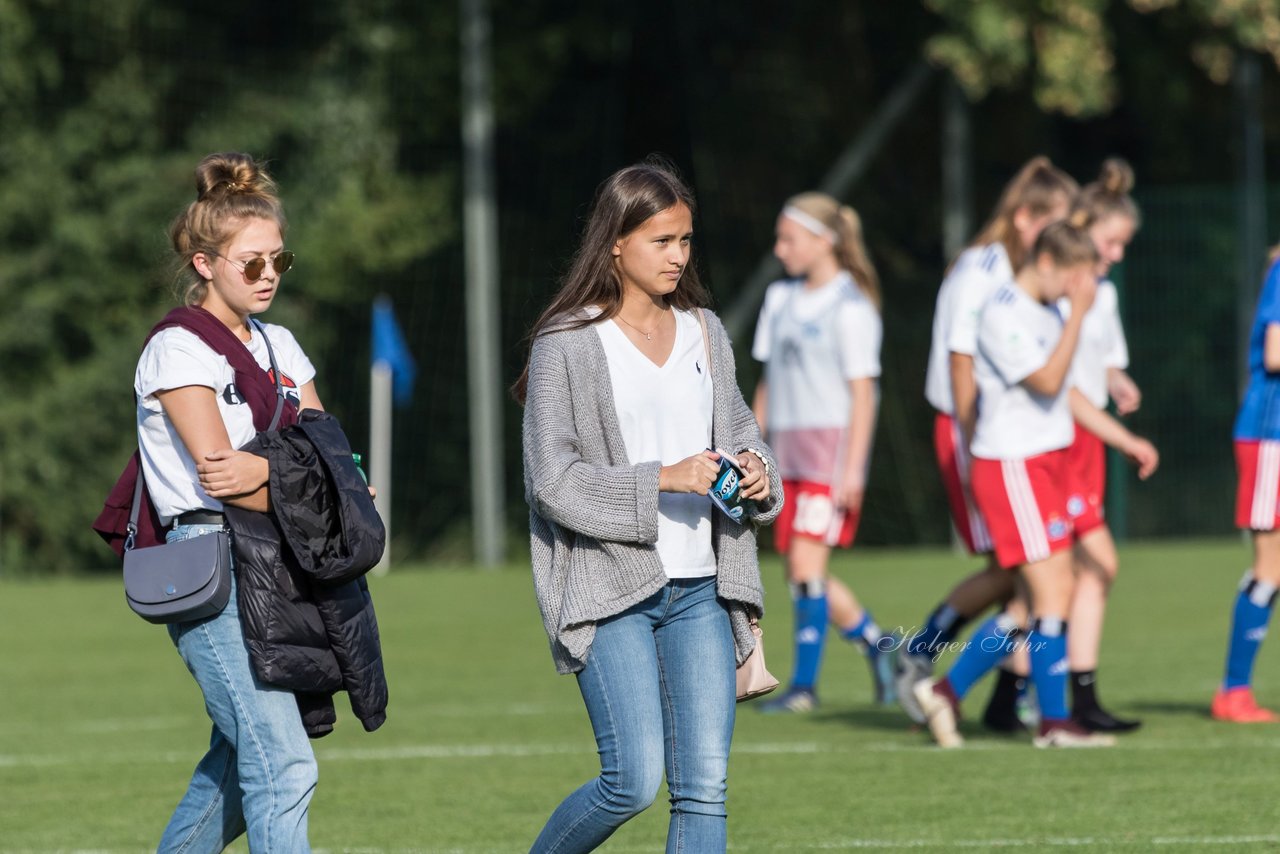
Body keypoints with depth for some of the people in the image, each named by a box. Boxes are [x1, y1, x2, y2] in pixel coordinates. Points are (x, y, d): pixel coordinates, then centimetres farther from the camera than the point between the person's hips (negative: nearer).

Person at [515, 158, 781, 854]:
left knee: (705, 786, -2)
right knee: (634, 782, -12)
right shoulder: (567, 345, -6)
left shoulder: (703, 333, 12)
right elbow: (553, 480, -11)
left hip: (699, 587, 5)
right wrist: (663, 479, -19)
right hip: (611, 587, -5)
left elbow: (738, 429, 23)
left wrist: (756, 470, 0)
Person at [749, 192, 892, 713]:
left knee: (806, 562, -14)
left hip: (833, 443, -8)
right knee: (799, 571, 5)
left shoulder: (851, 308, -8)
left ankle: (804, 684, -9)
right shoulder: (780, 299, 14)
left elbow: (862, 394, -10)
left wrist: (852, 469, -16)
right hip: (788, 452, 8)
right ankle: (879, 648, 22)